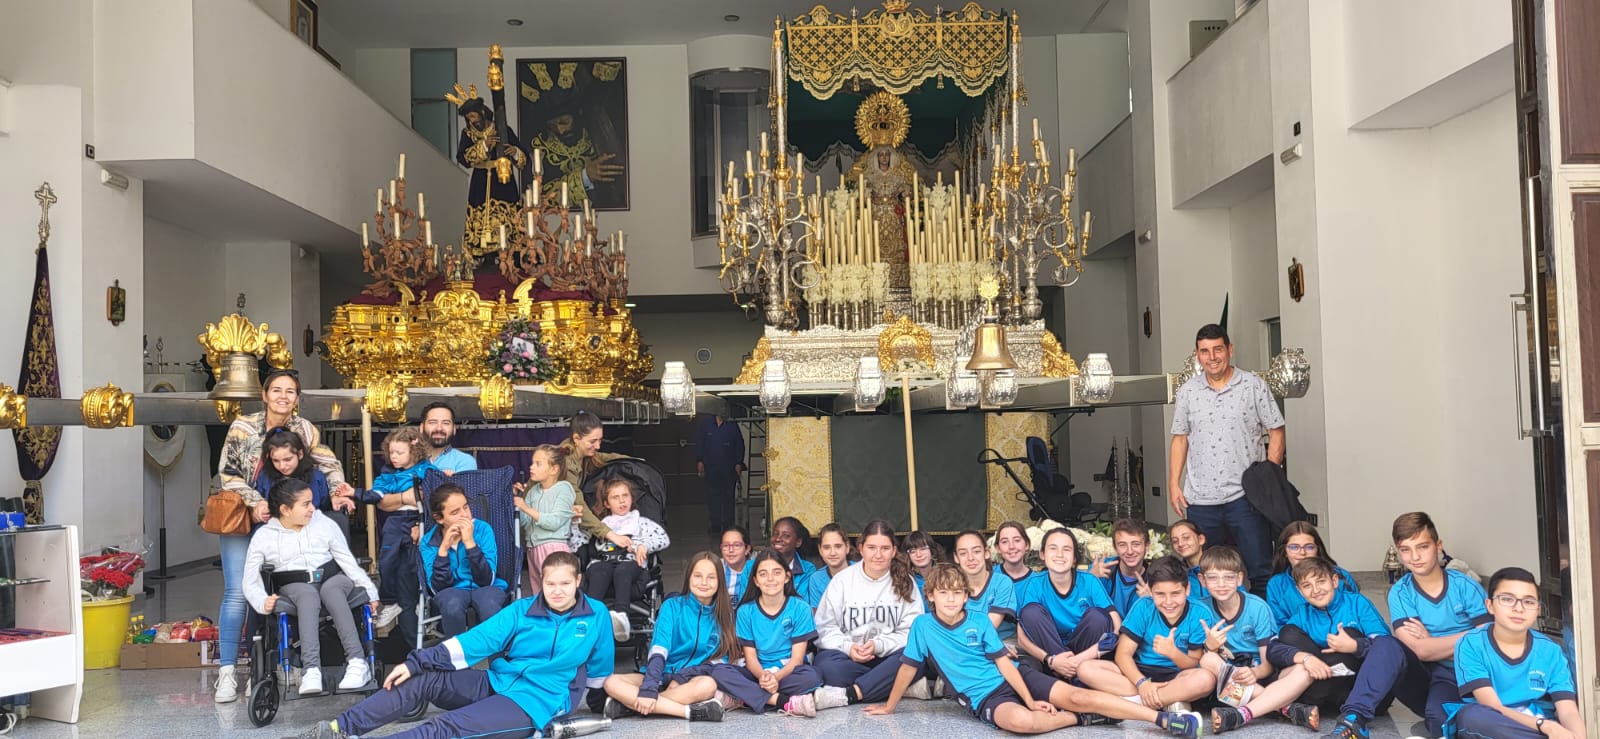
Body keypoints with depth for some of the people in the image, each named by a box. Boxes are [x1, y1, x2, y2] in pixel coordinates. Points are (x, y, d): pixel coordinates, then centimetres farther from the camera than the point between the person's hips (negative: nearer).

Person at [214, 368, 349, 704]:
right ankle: (227, 671, -6)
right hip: (241, 517, -2)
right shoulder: (243, 426, -8)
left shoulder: (304, 430, -2)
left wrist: (338, 486, -19)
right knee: (237, 592, -11)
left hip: (280, 522, 2)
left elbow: (329, 463, 2)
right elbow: (227, 472, -9)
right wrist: (255, 502, -20)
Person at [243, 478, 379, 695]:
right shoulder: (264, 537, 5)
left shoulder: (325, 524, 9)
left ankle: (357, 663, -46)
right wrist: (263, 602, -18)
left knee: (331, 590, -35)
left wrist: (370, 591, -2)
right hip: (294, 587, -1)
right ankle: (312, 669, -51)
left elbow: (348, 562, 8)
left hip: (333, 580, 1)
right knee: (308, 595, -37)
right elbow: (251, 582, 3)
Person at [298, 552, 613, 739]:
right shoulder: (522, 610, 1)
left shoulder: (596, 615, -5)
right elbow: (475, 641, -3)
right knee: (420, 679, -13)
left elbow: (599, 668, 8)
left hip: (535, 702, -5)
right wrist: (415, 662, -9)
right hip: (495, 683, 5)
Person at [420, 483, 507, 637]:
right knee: (452, 605, -35)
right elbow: (438, 588, -15)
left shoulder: (483, 529, -12)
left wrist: (470, 543, -28)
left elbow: (486, 580, -18)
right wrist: (443, 549, -26)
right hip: (453, 590, 1)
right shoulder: (429, 542, -7)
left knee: (490, 605, -36)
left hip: (485, 588, -1)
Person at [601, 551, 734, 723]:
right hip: (662, 676, 0)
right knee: (612, 683, -27)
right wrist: (648, 688, -31)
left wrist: (682, 679, -17)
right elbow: (658, 651, -14)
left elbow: (719, 658, -2)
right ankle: (690, 711, -37)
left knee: (708, 685, -37)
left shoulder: (724, 613, 2)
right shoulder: (672, 606, -3)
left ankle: (630, 703, -28)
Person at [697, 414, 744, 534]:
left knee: (728, 497, 1)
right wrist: (700, 461, 2)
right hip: (711, 469, 1)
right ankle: (714, 525, 6)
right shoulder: (706, 427, 8)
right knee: (712, 497, 1)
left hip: (728, 470, -1)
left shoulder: (733, 426, 4)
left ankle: (728, 526, 7)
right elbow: (700, 445, 11)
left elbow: (739, 445, 5)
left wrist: (738, 463, -2)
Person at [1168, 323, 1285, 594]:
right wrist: (1174, 485, 6)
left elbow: (1276, 432, 3)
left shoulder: (1253, 385, 2)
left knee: (1260, 571, -1)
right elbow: (1180, 439, 14)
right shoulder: (1188, 391, 9)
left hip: (1244, 496, -2)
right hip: (1199, 500, 2)